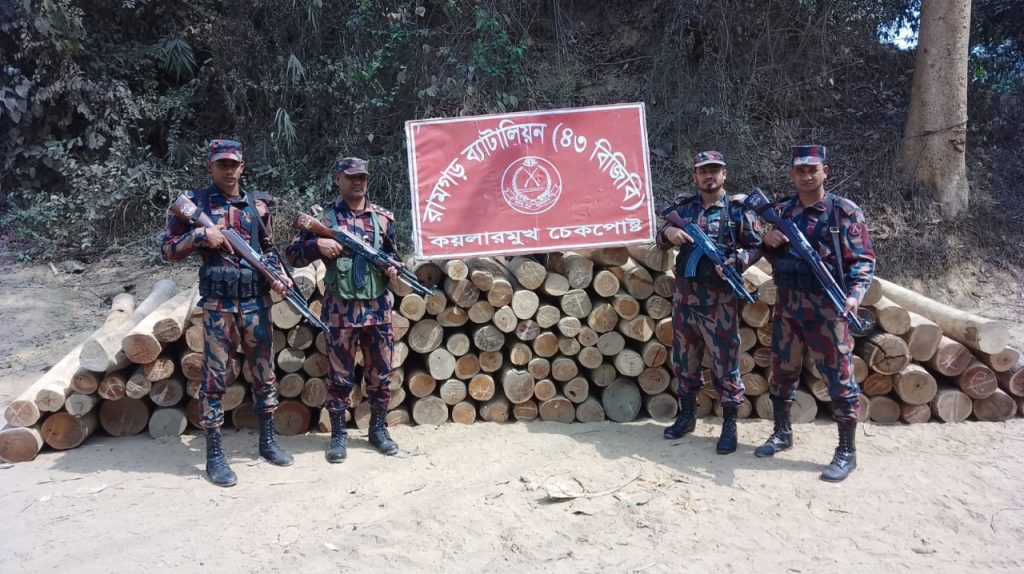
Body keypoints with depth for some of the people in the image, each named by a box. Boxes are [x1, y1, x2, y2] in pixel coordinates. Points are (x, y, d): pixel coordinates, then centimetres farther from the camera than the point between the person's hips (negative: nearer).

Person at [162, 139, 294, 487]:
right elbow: (169, 250, 0)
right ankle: (214, 455, 11)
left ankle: (267, 441, 25)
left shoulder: (258, 204, 9)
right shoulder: (194, 202, 1)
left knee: (265, 372, 10)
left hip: (256, 302, 4)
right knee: (214, 377, 2)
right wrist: (200, 235, -15)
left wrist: (278, 275, 0)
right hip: (217, 305, -3)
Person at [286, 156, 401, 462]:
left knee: (380, 373, 11)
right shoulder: (323, 216, 0)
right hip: (341, 310, -3)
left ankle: (378, 428, 26)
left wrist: (393, 269, -4)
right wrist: (317, 244, -18)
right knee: (340, 376, 6)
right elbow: (292, 254, 0)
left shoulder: (383, 217, 8)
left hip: (379, 308, 3)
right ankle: (338, 434, 19)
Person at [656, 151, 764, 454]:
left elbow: (756, 247, -1)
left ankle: (729, 426, 13)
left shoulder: (739, 208, -2)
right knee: (684, 358, 13)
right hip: (684, 294, 4)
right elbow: (660, 240, 13)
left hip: (720, 298, -4)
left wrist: (734, 262, -19)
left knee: (725, 361, 1)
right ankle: (686, 415, 28)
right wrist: (668, 232, -10)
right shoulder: (683, 206, 8)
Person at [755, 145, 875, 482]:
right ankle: (782, 433, 32)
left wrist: (855, 294, -23)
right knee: (782, 372, 14)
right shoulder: (781, 211, 10)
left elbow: (863, 259, -7)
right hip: (787, 304, 5)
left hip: (826, 307, -5)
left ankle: (847, 452, 11)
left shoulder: (845, 211, -5)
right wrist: (769, 244, -6)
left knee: (839, 378, 0)